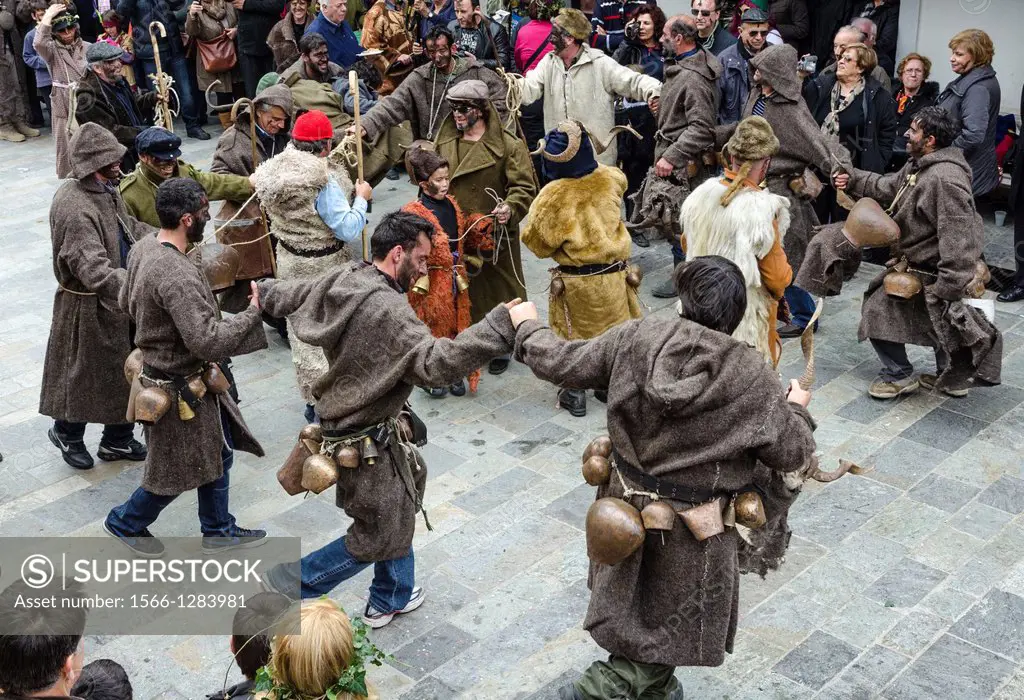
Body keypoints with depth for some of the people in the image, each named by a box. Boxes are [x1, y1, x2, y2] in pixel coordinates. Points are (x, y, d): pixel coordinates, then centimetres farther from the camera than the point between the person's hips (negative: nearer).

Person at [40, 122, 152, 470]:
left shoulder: (105, 189, 0)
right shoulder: (73, 208, -29)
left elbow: (128, 226, 17)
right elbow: (95, 272, -36)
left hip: (118, 298, 9)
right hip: (88, 307, -9)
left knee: (124, 371, 18)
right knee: (85, 374, 12)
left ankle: (118, 439, 35)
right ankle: (67, 432, 38)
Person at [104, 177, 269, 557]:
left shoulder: (144, 246, -3)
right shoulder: (177, 276, -33)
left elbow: (126, 302, 11)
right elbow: (207, 341, -34)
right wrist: (252, 314, -24)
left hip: (159, 367, 9)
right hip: (180, 388, -9)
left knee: (218, 451, 21)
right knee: (180, 469, 13)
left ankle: (218, 530, 36)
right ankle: (125, 522, 34)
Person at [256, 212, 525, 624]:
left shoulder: (339, 283, -2)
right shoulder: (388, 310, -30)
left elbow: (285, 296, 18)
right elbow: (436, 364, -41)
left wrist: (261, 291, 41)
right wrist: (500, 327, -42)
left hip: (343, 421, 10)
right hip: (367, 445, -10)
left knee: (399, 512, 24)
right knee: (380, 536, 10)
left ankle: (391, 599, 40)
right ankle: (291, 583, 19)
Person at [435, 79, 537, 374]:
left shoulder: (508, 145, -10)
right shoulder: (444, 143, 6)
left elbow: (525, 187, -12)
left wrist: (510, 209, -31)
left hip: (496, 235, -4)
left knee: (498, 292, 7)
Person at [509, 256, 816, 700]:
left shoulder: (636, 338, -14)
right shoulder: (753, 378, -19)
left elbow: (560, 363, -5)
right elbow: (794, 454, -11)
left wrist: (526, 327, 14)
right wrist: (797, 411, 10)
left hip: (628, 508, 4)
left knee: (636, 609, 26)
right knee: (671, 625, 17)